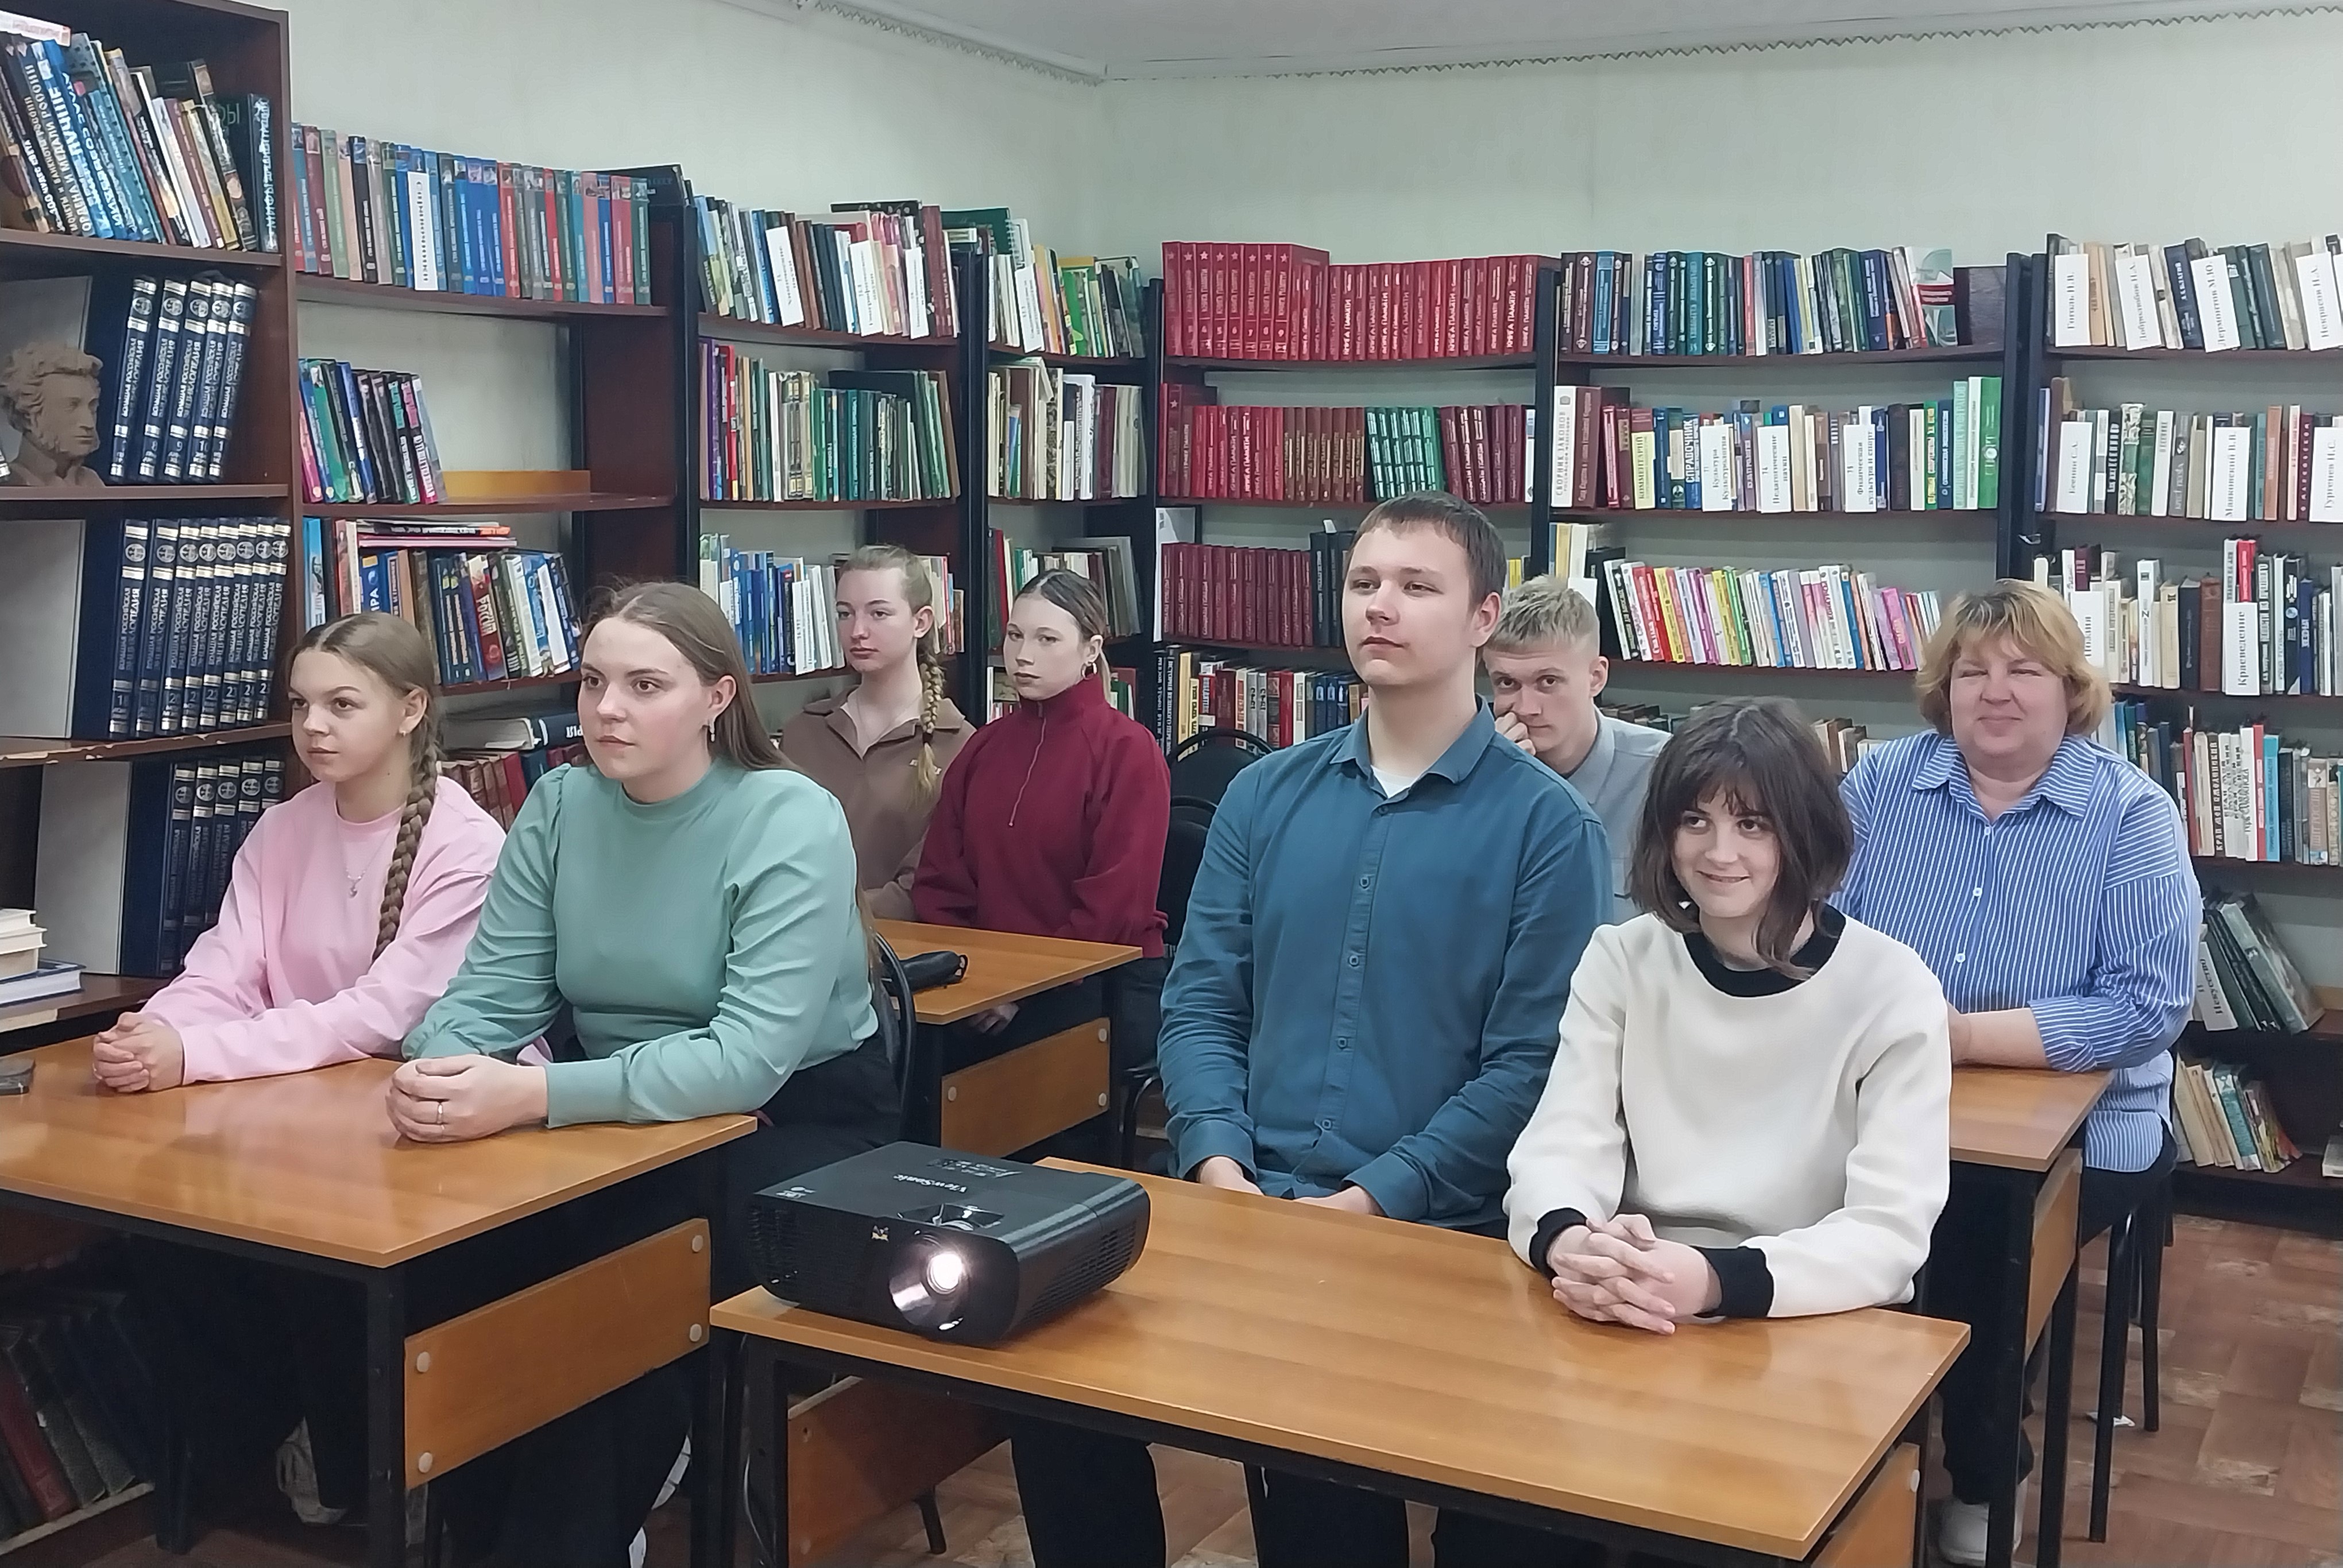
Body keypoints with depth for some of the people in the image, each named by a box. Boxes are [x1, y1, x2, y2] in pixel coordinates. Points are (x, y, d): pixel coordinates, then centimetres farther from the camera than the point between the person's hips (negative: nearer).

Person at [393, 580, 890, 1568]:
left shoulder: (792, 823, -19)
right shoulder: (558, 806, -2)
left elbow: (747, 1060, -29)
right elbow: (492, 992, -4)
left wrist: (535, 1095, -39)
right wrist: (437, 1073, -29)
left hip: (795, 1123, -4)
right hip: (622, 1120, 5)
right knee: (459, 1260, -20)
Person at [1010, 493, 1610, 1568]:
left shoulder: (1546, 825, -2)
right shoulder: (1264, 797, 12)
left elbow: (1530, 1063, -7)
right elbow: (1201, 1002, 9)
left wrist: (1376, 1201, -15)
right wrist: (1216, 1162, -8)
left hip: (1433, 1233, -4)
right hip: (1243, 1200, 4)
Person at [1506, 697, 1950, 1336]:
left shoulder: (1893, 989, -7)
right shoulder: (1620, 960, 2)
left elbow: (1892, 1229, -14)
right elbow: (1559, 1147, -6)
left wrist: (1716, 1280, -30)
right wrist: (1571, 1246, -29)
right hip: (1636, 1324, 1)